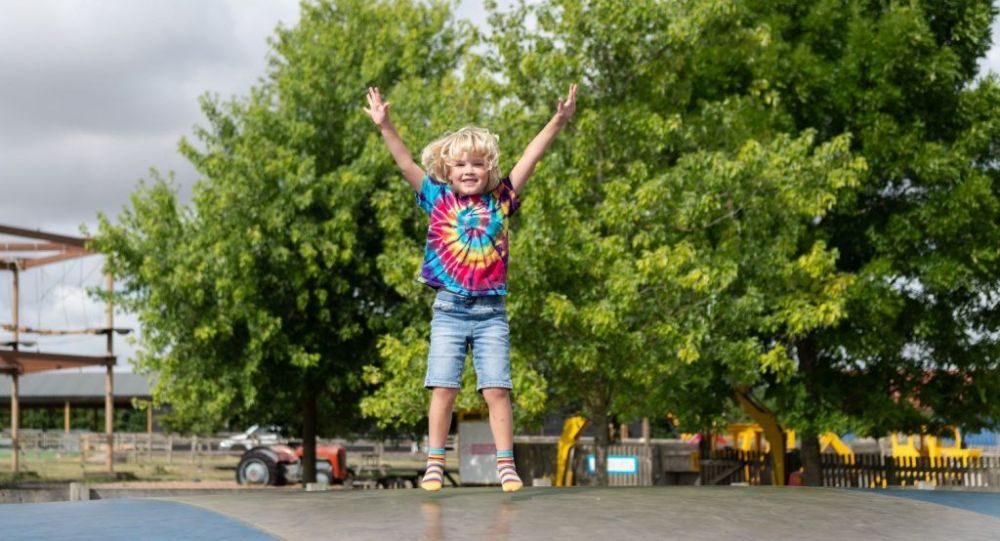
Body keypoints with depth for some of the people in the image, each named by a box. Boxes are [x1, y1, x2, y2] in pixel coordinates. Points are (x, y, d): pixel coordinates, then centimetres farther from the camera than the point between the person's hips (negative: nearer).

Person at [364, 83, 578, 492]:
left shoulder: (500, 200, 6)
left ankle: (506, 466, 0)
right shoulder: (438, 199, 5)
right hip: (449, 308, 0)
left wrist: (558, 122, -5)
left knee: (496, 389, -3)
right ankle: (435, 465, 3)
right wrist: (385, 127, -11)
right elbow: (406, 163, -1)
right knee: (444, 388, -2)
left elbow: (530, 158, 2)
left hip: (491, 310, 1)